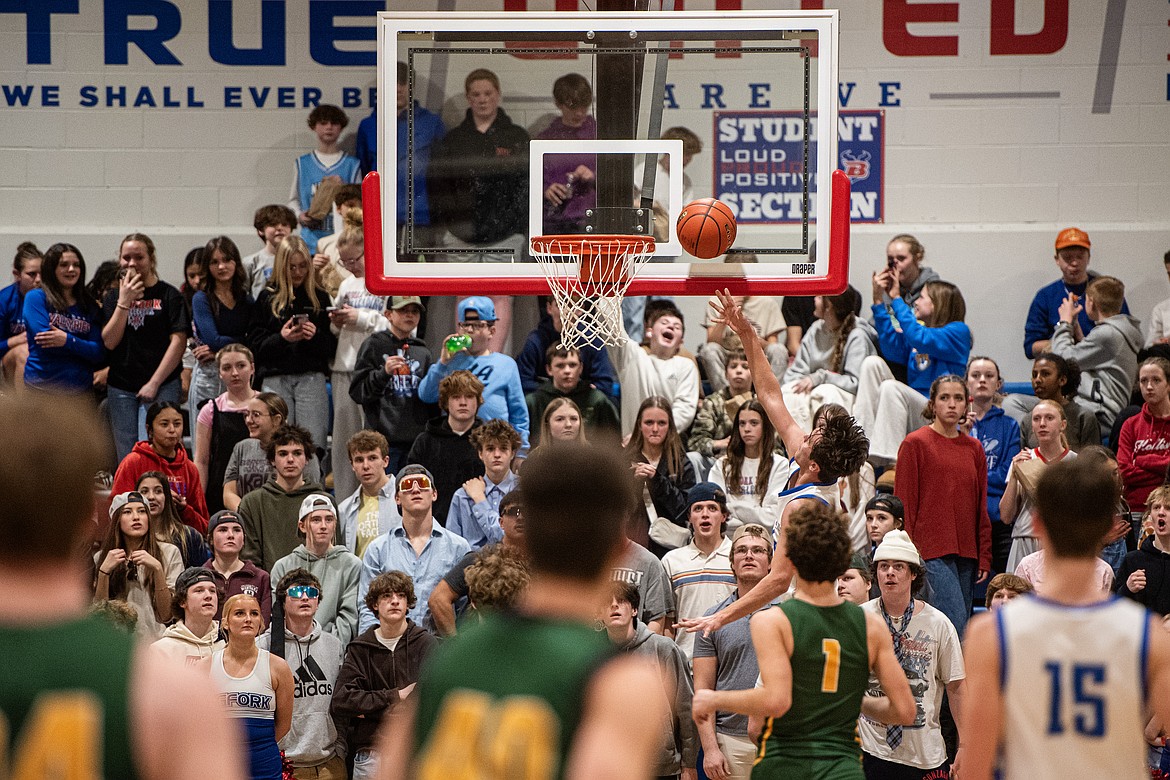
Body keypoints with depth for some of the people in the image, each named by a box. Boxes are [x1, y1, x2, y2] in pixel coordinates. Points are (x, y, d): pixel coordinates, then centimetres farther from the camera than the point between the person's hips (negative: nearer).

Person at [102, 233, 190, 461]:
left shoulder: (168, 295, 1)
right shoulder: (113, 297, 12)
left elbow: (178, 341, -6)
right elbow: (109, 341, 1)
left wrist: (154, 383, -10)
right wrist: (124, 302, -7)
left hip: (161, 387, -4)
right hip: (121, 388, 4)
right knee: (126, 458, 3)